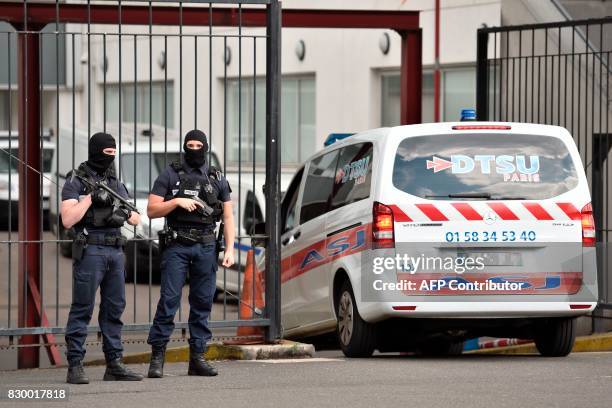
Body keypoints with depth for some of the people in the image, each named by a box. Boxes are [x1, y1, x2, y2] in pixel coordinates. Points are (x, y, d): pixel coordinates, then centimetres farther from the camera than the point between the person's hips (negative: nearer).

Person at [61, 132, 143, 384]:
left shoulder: (116, 183, 17)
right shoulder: (76, 182, -1)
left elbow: (136, 219, 15)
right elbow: (67, 220, -11)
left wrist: (126, 214, -6)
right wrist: (90, 198, -15)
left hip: (115, 250, 7)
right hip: (89, 249, -6)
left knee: (114, 308, 8)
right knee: (82, 308, -7)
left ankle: (114, 365, 12)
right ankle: (75, 367, -6)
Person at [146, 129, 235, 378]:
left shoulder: (217, 179, 11)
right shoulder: (170, 175, 3)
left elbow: (228, 217, 11)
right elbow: (151, 211, 0)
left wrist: (229, 249, 1)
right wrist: (177, 201, -13)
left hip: (206, 247, 3)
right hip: (177, 246, -3)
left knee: (203, 303, 3)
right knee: (169, 301, -9)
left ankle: (197, 358, 8)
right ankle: (157, 357, -7)